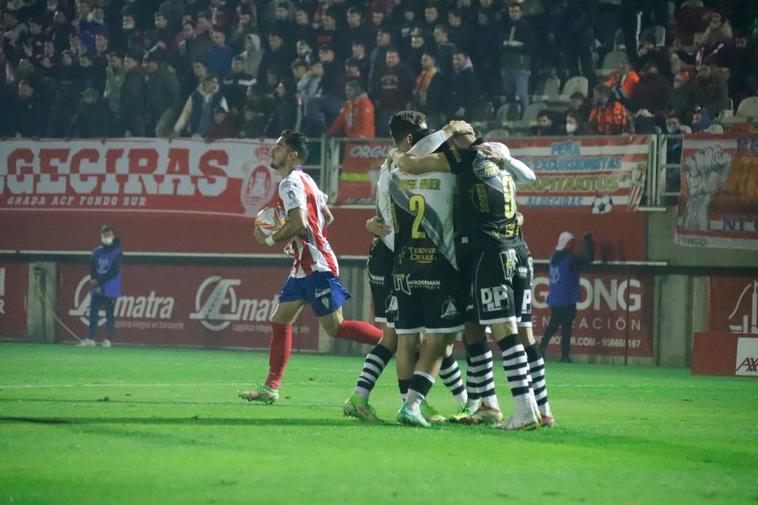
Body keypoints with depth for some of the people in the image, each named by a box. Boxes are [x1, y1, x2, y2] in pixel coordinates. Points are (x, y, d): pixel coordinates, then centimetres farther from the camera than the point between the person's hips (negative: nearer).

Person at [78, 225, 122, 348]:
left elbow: (114, 272, -11)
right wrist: (94, 281, -10)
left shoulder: (117, 252, -4)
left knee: (110, 315, -2)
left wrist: (99, 281, -14)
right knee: (93, 313, 0)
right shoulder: (97, 251, 11)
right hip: (96, 289, 5)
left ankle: (108, 340, 0)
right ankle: (90, 339, 1)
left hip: (110, 289, -5)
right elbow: (92, 269, 7)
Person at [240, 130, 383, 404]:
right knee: (280, 321, 8)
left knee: (335, 327, -7)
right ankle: (271, 387, 8)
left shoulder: (291, 183, -16)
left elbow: (299, 223, -28)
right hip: (304, 266, 10)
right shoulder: (304, 180, 16)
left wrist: (270, 239, -14)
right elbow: (327, 217, 24)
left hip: (317, 266, -10)